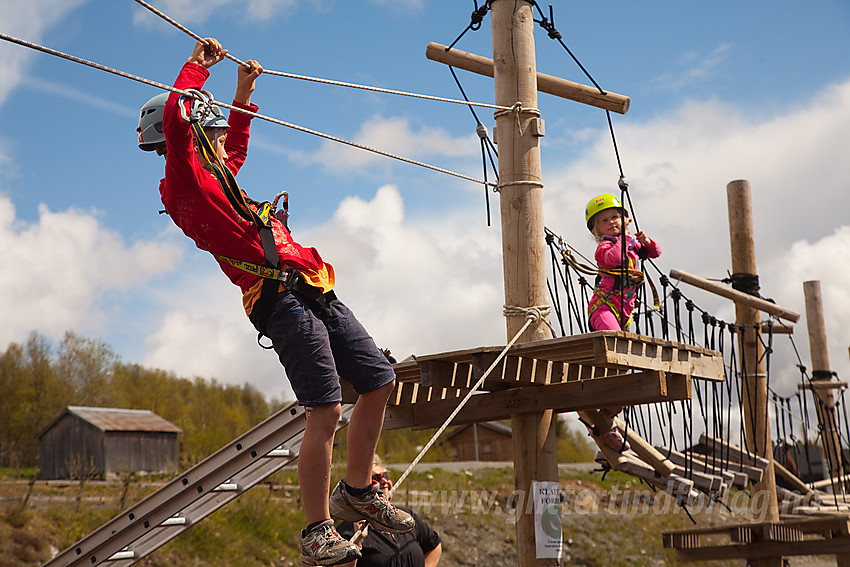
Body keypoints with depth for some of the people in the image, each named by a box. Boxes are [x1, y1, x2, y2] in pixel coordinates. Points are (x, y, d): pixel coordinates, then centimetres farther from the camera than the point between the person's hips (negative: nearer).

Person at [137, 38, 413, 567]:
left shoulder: (215, 176, 26)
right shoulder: (183, 182, -1)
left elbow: (236, 144, 49)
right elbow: (172, 117, -17)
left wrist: (243, 93, 44)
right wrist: (197, 66, -2)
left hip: (316, 294, 10)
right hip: (283, 298, -10)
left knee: (379, 382, 11)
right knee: (326, 412, -16)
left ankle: (358, 489, 25)